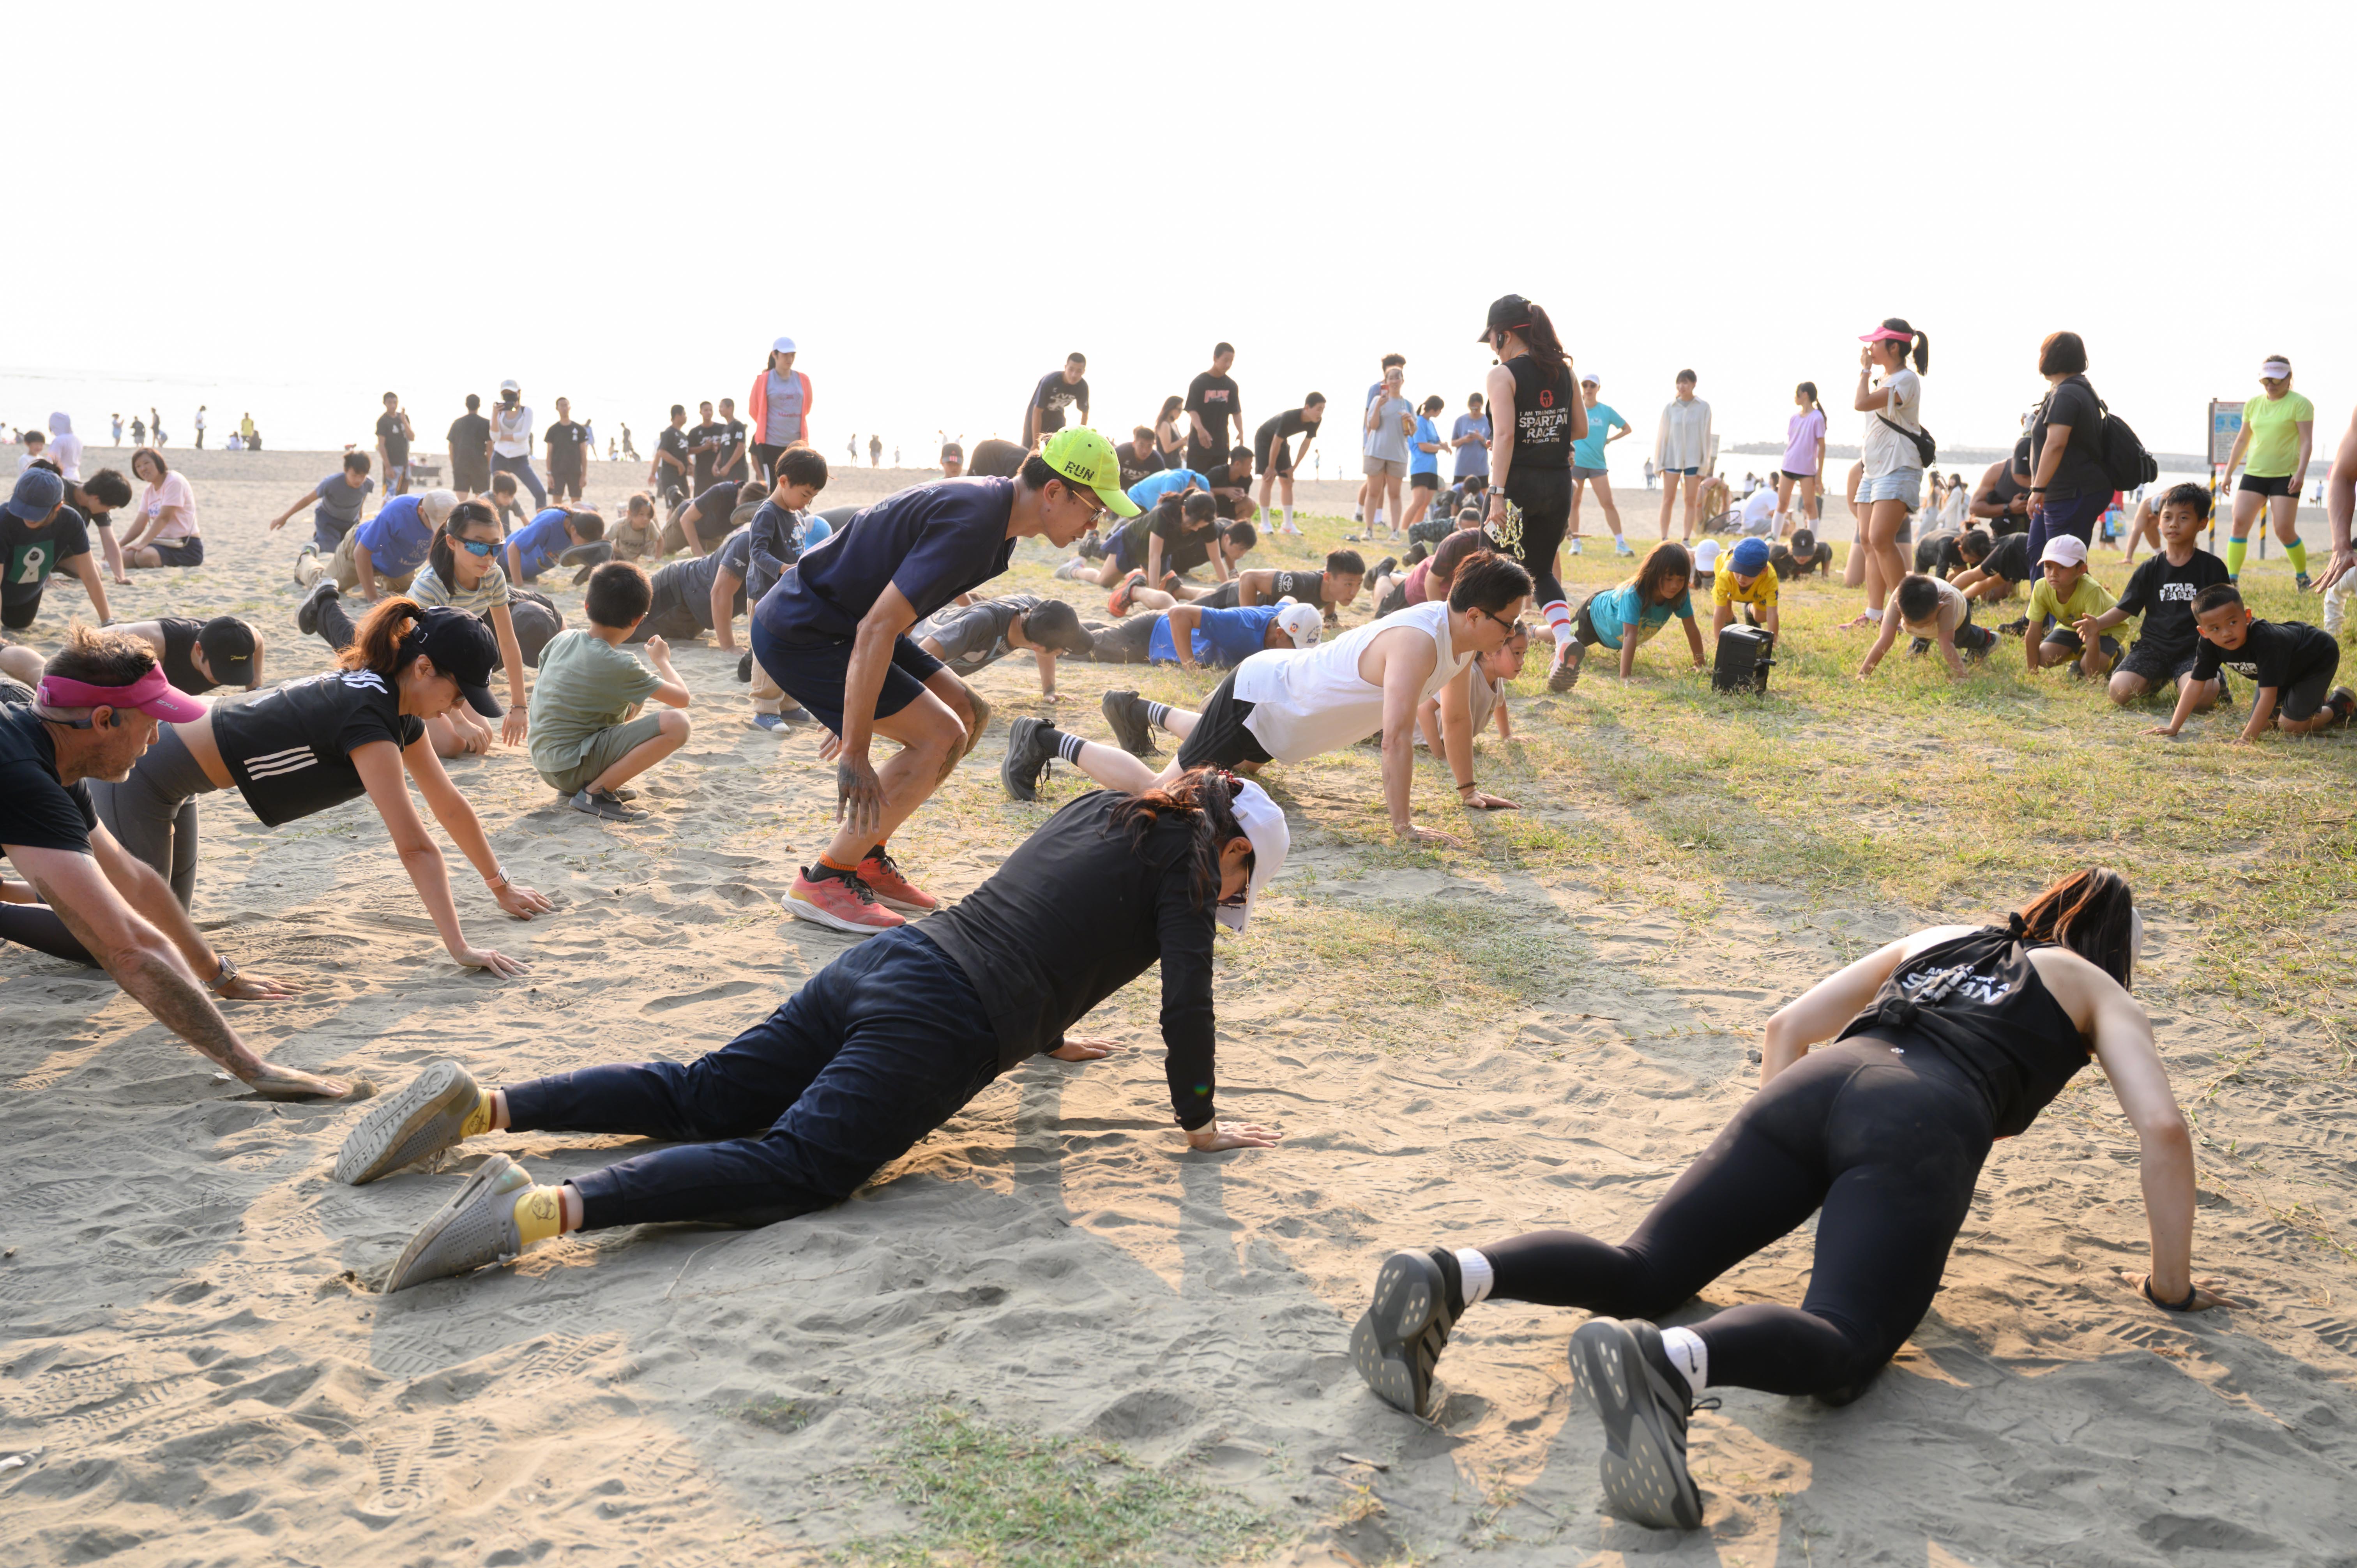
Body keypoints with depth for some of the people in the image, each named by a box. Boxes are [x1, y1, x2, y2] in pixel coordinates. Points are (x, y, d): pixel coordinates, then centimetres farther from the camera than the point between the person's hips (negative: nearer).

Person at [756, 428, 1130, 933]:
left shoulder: (994, 505, 7)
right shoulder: (970, 525, -26)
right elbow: (876, 630, -31)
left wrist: (857, 717, 21)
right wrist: (854, 753, -29)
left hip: (839, 621, 10)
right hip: (797, 635, -10)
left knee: (967, 715, 9)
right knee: (940, 737, -15)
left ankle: (866, 859, 14)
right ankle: (822, 881, -7)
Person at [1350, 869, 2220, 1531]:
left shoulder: (1934, 938, 38)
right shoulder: (2098, 991, 28)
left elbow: (1787, 1028, 34)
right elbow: (2163, 1130, 14)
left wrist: (1775, 1182, 42)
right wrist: (2171, 1285, 24)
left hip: (1811, 1086, 5)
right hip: (1920, 1124, -5)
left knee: (1642, 1271, -2)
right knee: (1838, 1348, -22)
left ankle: (1449, 1277, -29)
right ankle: (1665, 1360, -54)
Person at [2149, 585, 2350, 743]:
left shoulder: (2264, 639, -45)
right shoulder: (2209, 643, -28)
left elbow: (2268, 695, -46)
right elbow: (2195, 685, -22)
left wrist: (2248, 738, -50)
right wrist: (2173, 728, -27)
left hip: (2318, 658, -6)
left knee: (2290, 725, -14)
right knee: (2261, 723, 4)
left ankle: (2338, 705, 15)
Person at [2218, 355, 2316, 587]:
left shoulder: (2299, 404, -5)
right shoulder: (2253, 404, 11)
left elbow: (2307, 441, -9)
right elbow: (2243, 440, 18)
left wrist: (2300, 473, -20)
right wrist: (2228, 473, 15)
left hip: (2286, 476, -5)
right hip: (2253, 473, 5)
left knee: (2284, 530, -9)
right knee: (2240, 523, -9)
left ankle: (2303, 578, 13)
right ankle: (2231, 580, -7)